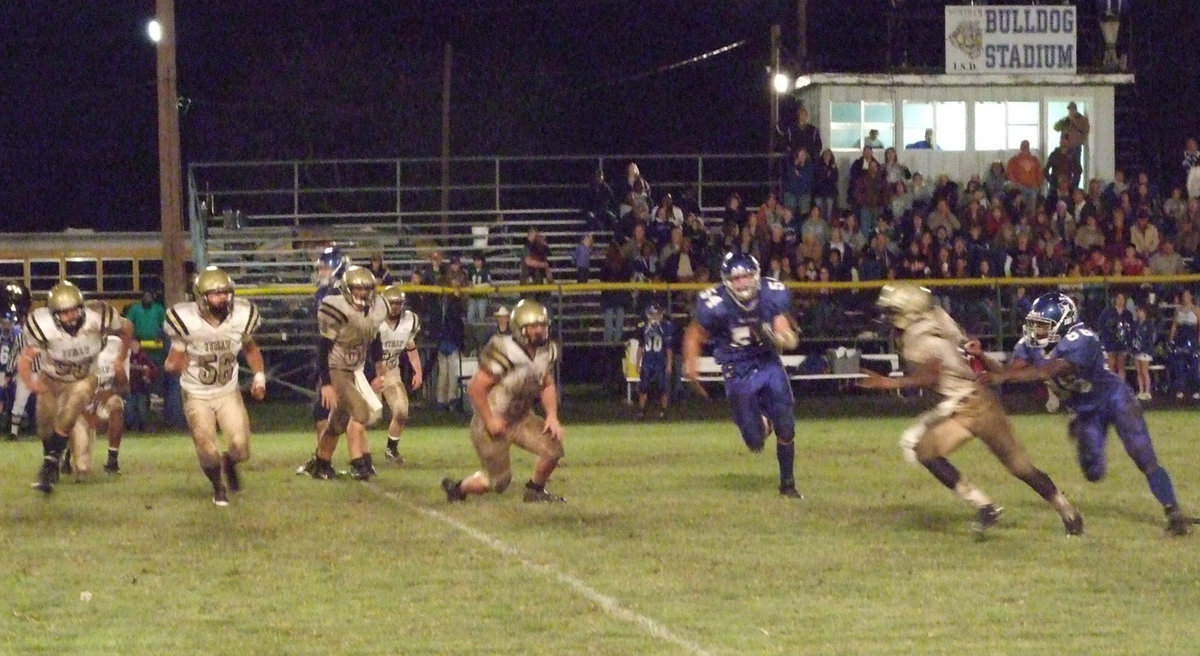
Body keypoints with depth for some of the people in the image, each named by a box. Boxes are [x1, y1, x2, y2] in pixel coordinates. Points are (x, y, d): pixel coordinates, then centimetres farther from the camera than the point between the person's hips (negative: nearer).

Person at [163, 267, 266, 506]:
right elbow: (174, 358, -11)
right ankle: (218, 487, 30)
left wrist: (259, 376, -4)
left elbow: (251, 349, 6)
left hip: (229, 393, 2)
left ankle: (229, 464, 33)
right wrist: (174, 365, -32)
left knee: (241, 449, -6)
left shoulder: (241, 317, -14)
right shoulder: (187, 321, -22)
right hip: (197, 396, -2)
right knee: (209, 455, -4)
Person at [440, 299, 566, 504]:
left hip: (521, 417, 7)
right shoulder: (504, 354, -28)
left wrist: (552, 416, -1)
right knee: (499, 480, -2)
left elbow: (547, 386, 13)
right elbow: (476, 389, -25)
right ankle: (457, 488, 26)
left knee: (553, 448, -9)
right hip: (493, 423, -7)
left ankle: (535, 491, 17)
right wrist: (490, 421, -22)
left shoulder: (546, 352, -4)